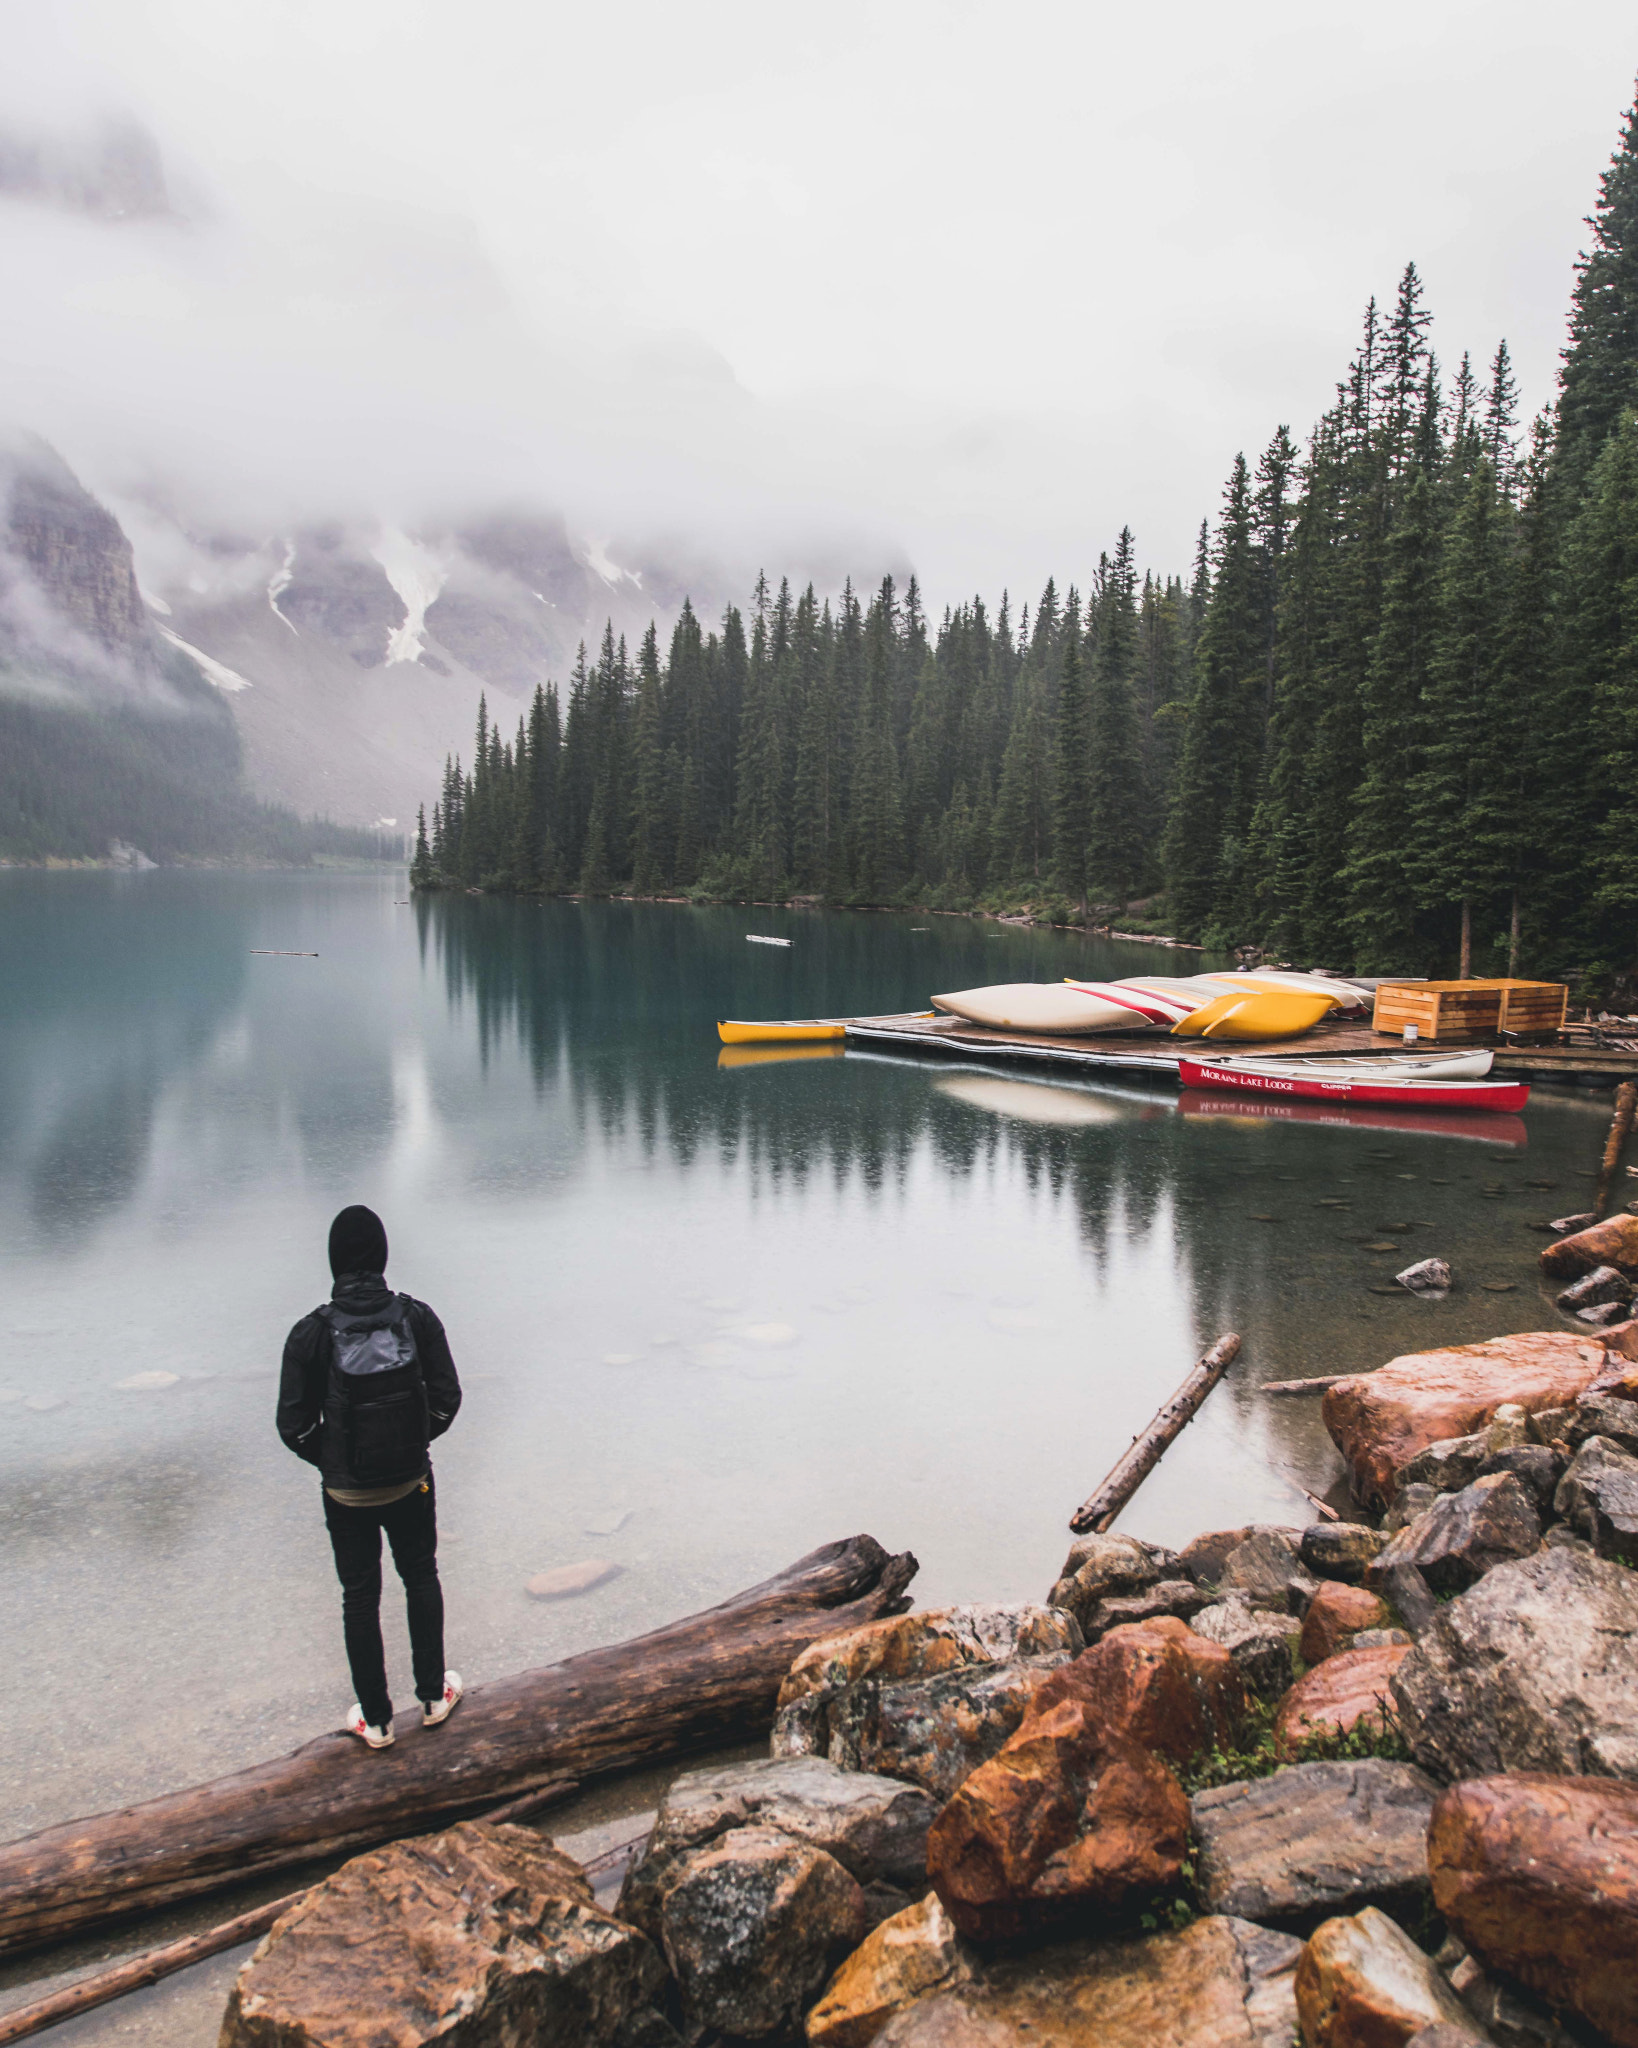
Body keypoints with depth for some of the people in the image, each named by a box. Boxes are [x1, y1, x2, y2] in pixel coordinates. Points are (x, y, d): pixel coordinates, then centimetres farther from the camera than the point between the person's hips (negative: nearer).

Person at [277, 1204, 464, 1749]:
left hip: (347, 1494, -1)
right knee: (421, 1579, 23)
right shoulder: (417, 1318, -13)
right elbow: (446, 1399, -7)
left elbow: (294, 1426, -11)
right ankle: (433, 1696, 35)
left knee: (360, 1596, 17)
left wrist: (330, 1462, 7)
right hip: (411, 1482, 1)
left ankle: (375, 1720, 30)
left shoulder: (311, 1334, -16)